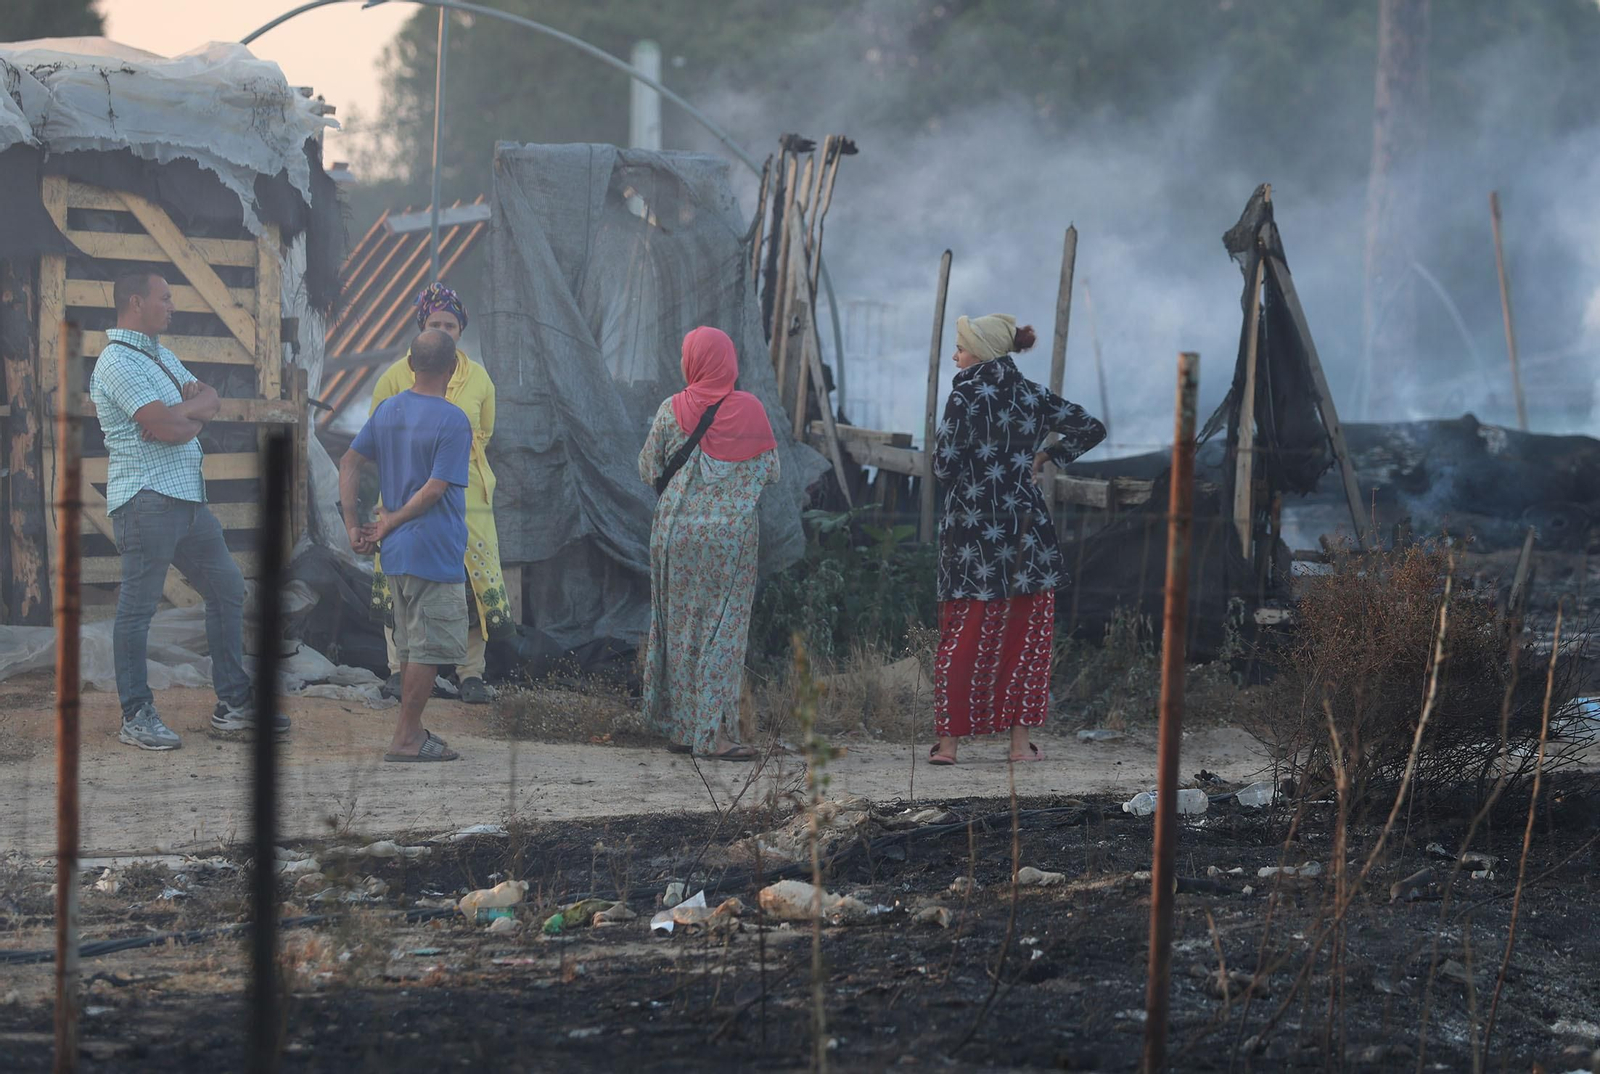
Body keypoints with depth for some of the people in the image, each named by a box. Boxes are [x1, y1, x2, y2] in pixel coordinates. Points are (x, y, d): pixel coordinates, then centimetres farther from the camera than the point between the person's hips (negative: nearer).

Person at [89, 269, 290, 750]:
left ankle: (234, 702, 19)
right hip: (146, 500, -10)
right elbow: (168, 430, -21)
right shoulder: (119, 363, -13)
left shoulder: (160, 355, 19)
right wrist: (195, 415, 0)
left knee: (228, 589, 13)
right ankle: (136, 716, 0)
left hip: (188, 498, 10)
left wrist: (182, 411, -10)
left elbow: (211, 400, 12)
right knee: (138, 608, -4)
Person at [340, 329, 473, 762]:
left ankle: (412, 730, 23)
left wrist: (353, 525, 6)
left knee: (410, 645, 17)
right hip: (434, 549, -8)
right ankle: (405, 738, -1)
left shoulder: (388, 410, 8)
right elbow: (435, 489, -18)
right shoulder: (453, 421, -14)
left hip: (396, 549, 8)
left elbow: (349, 462, 8)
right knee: (429, 647, -2)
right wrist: (390, 523, -9)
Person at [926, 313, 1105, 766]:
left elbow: (944, 466, -11)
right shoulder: (1033, 396, 4)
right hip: (1024, 532, 3)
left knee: (961, 639, 5)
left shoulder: (965, 395, -9)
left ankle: (948, 740, 4)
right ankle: (1020, 740, 7)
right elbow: (1091, 429, 7)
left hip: (971, 528, -3)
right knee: (1025, 635, 9)